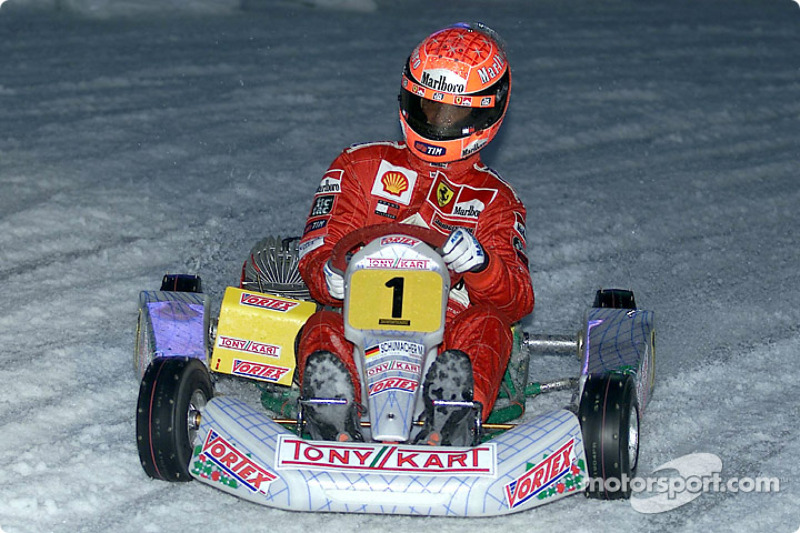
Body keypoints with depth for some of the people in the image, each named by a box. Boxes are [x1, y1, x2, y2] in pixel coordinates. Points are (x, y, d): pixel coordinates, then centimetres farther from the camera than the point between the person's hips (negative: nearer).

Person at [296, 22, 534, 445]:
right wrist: (329, 276, -16)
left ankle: (448, 430, -59)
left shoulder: (495, 200, 19)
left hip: (445, 339, 0)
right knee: (323, 330, -32)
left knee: (486, 325, -32)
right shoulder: (362, 167, 19)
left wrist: (481, 264, -21)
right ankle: (336, 431, -63)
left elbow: (518, 300, 3)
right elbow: (317, 255, 11)